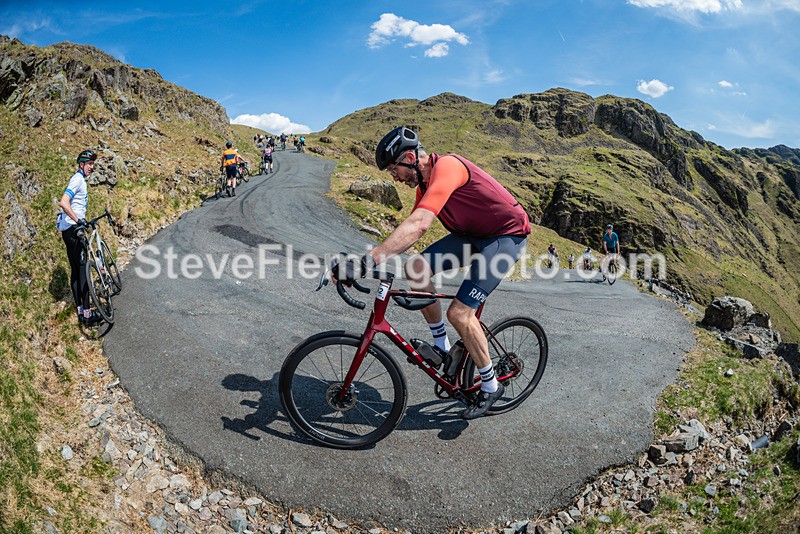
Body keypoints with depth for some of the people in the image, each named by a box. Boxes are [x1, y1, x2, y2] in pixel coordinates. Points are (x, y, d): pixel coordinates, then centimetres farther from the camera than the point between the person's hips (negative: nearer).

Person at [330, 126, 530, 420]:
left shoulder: (446, 166, -27)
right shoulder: (424, 182, 3)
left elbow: (418, 225, -41)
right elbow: (412, 226, 9)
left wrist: (366, 262, -47)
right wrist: (374, 260, 2)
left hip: (506, 235, -9)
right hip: (471, 234, 9)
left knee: (459, 312, -17)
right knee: (416, 270, -8)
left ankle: (490, 386, 6)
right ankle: (442, 346, 9)